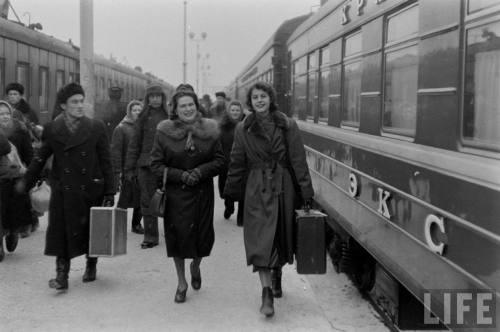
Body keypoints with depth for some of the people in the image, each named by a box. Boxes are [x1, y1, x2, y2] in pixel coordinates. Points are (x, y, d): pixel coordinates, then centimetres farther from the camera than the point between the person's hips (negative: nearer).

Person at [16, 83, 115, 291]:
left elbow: (106, 162, -1)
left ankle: (91, 266, 33)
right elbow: (40, 158, 10)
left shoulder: (96, 128, -2)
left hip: (91, 190, 0)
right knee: (61, 232, -5)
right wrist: (26, 182, 12)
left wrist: (109, 193, -4)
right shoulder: (52, 129, 1)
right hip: (64, 192, 0)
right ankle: (62, 275, 2)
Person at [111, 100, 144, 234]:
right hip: (127, 171, -4)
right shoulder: (121, 128, -2)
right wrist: (118, 172, -12)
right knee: (124, 200, 0)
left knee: (140, 199, 7)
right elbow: (115, 151, -6)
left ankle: (136, 224, 21)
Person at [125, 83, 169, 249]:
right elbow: (134, 144, 6)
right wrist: (130, 168, 2)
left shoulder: (169, 116, 4)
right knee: (147, 202, 3)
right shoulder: (143, 117, 5)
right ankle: (150, 236, 11)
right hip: (146, 165, 1)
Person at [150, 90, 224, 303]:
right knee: (178, 235, 0)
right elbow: (156, 164, -4)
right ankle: (181, 282, 19)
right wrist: (181, 175, -16)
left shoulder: (210, 131, 0)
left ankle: (195, 267, 38)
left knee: (203, 236, 3)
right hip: (175, 193, -1)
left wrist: (201, 171, -15)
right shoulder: (164, 132, -5)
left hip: (202, 192, 1)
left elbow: (219, 160, 3)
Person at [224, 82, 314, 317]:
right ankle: (267, 292, -12)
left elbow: (298, 160, -2)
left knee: (281, 236, 12)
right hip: (257, 191, 0)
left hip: (283, 188, 1)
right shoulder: (243, 130, 4)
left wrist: (306, 192, -5)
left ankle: (276, 276, 38)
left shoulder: (287, 126, 0)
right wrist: (231, 194, 10)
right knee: (261, 240, -9)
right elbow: (237, 164, 8)